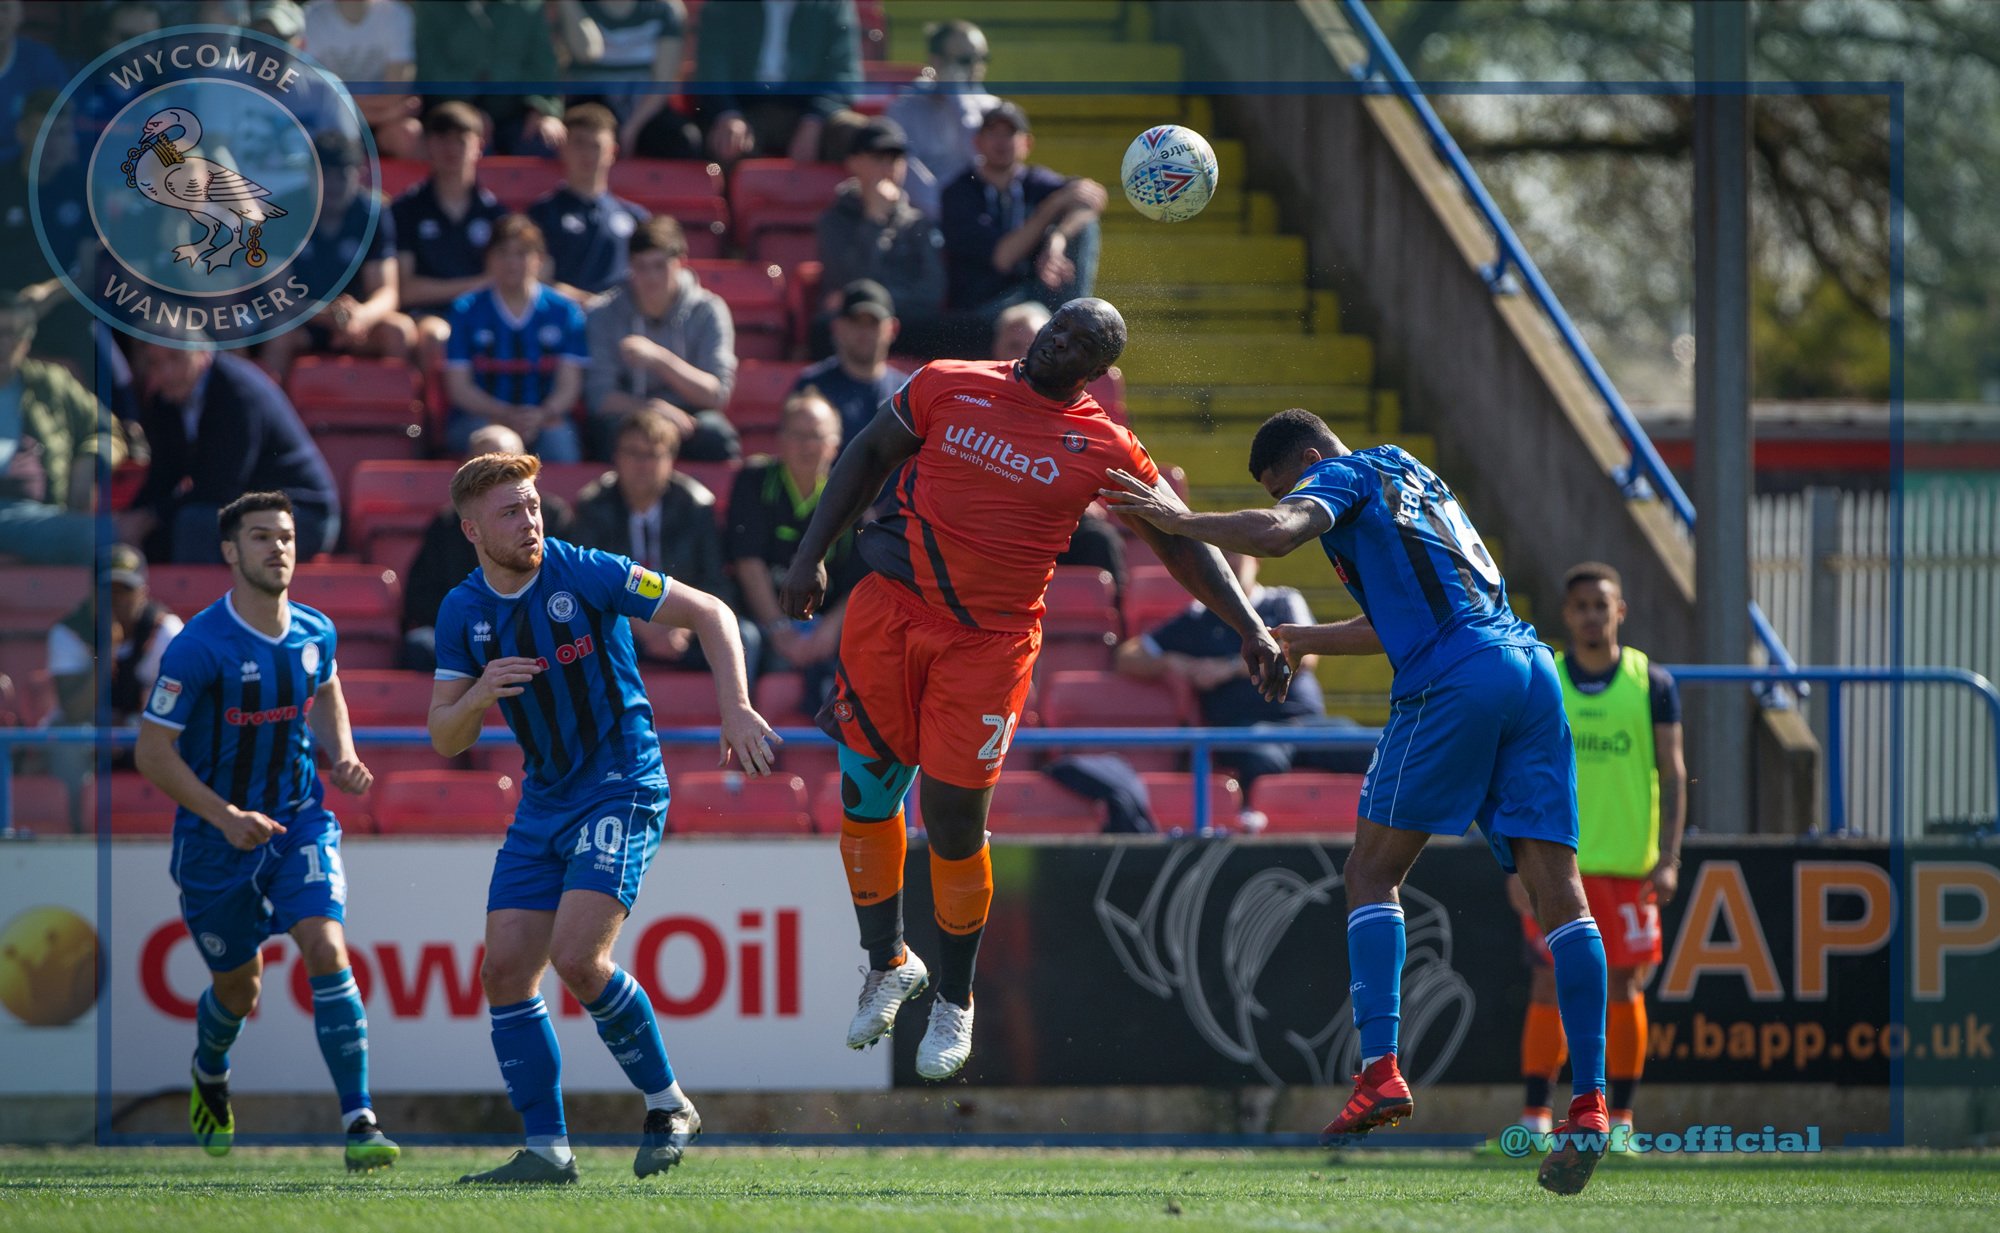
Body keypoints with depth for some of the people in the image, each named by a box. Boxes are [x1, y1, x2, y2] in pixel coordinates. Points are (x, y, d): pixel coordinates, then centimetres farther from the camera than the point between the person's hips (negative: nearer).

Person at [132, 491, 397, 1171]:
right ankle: (209, 1074, 49)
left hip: (299, 821, 3)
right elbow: (152, 751, -15)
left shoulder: (315, 634, -2)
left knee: (326, 949, -19)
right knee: (238, 988, 12)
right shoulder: (199, 647, -19)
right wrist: (225, 817, -24)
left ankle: (359, 1123, -21)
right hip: (216, 834, -3)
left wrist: (343, 757, 2)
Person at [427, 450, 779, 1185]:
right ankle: (547, 1149, 1)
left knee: (577, 957, -21)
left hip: (622, 788, -6)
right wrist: (481, 693, -17)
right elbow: (445, 739, 5)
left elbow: (710, 614, -8)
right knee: (504, 970, -4)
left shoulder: (586, 575, -12)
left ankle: (668, 1105, -2)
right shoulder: (463, 612, 4)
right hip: (543, 805, 6)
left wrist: (736, 709, -19)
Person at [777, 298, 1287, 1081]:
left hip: (990, 640, -2)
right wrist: (811, 554, 6)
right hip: (891, 605, 2)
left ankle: (955, 999, 19)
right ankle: (887, 962, 25)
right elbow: (869, 458, 13)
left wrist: (1249, 627, 0)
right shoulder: (949, 387, 4)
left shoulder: (1103, 451, 1)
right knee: (866, 788, 2)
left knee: (954, 823, -2)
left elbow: (1181, 544, 7)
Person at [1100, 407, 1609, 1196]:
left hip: (1453, 680, -7)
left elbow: (1277, 533, -15)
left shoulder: (1345, 477, 6)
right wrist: (1305, 641, 44)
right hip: (1529, 669, 7)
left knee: (1373, 873, 2)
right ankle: (1590, 1104, -10)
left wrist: (1181, 520, -4)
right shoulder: (1410, 476, 31)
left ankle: (1380, 1067, -13)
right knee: (1557, 891, -2)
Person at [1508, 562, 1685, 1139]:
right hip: (1555, 865, 0)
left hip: (1630, 866, 0)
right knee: (1549, 988, -4)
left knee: (1623, 988, 2)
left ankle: (1621, 1121, 10)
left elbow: (1672, 772, 3)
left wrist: (1668, 858, -6)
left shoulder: (1653, 684, 4)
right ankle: (1534, 1122, -1)